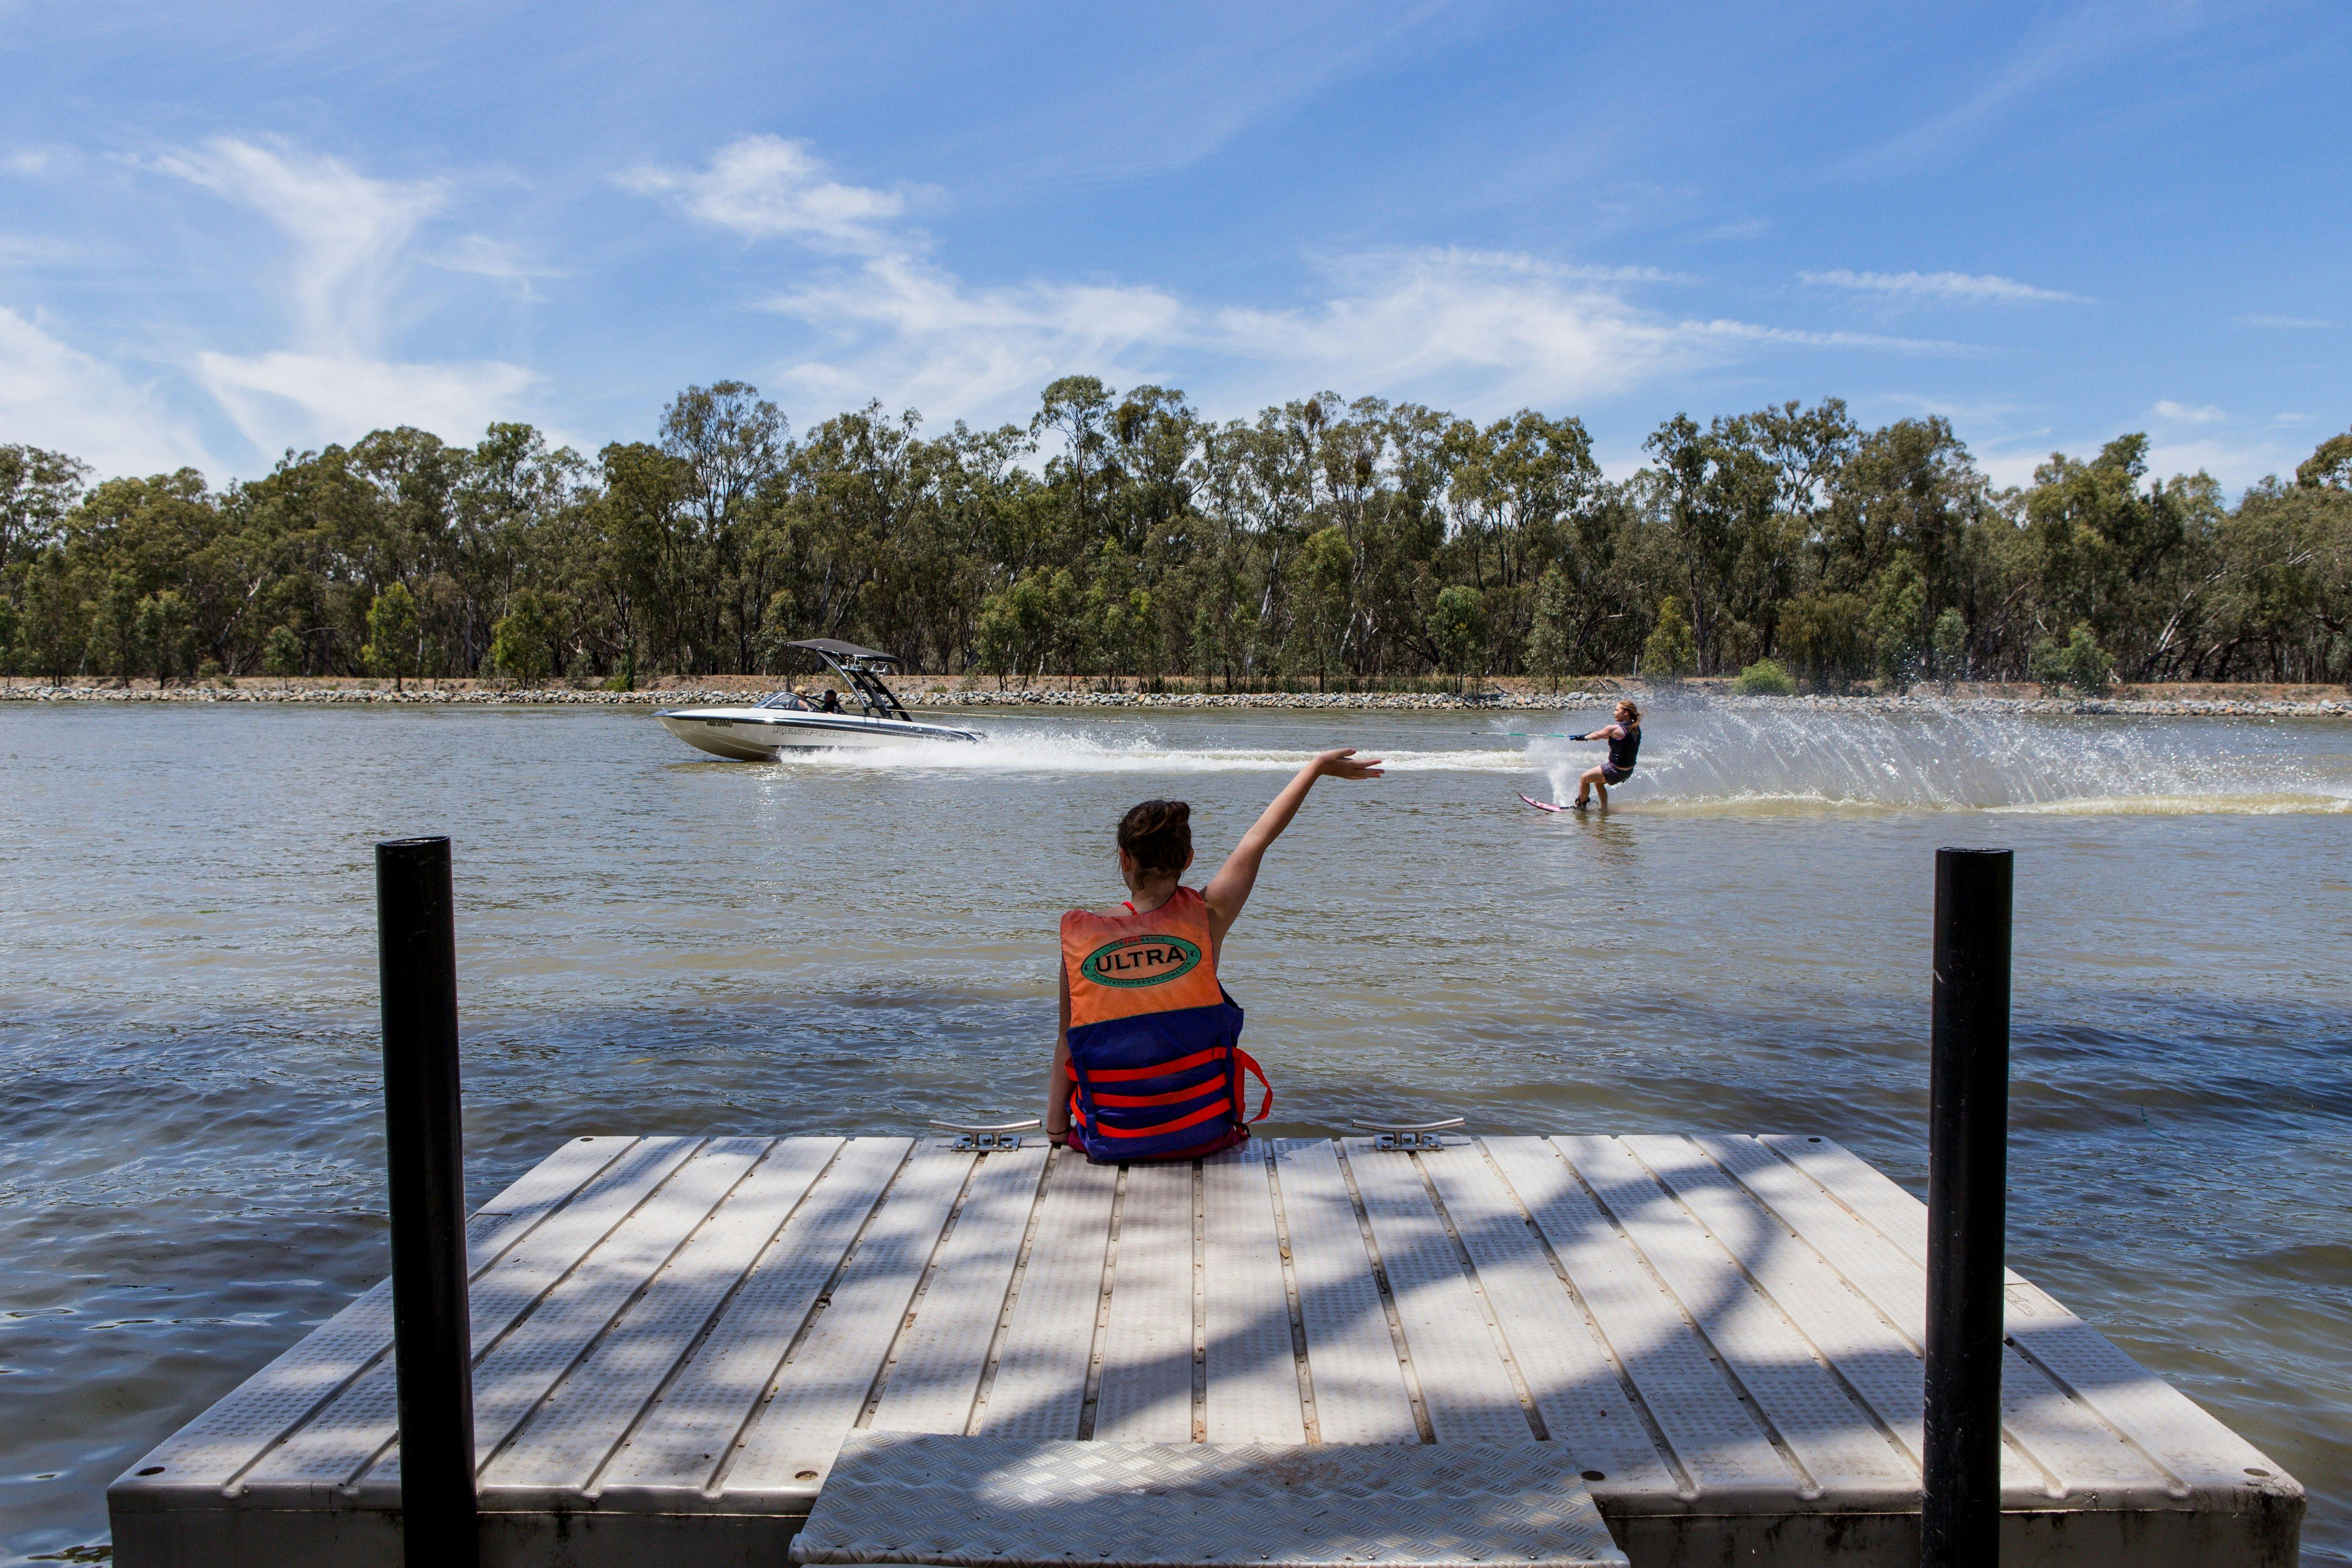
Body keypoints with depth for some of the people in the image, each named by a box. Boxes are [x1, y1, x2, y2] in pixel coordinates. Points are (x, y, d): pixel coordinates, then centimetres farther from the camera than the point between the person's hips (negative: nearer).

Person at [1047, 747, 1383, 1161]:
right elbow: (1258, 838, 4)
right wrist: (1318, 766, 17)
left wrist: (1055, 1131, 7)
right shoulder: (1207, 918, -9)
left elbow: (1067, 1041, -4)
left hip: (1111, 1139, 0)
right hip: (1202, 1134, 1)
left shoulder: (1081, 935, -9)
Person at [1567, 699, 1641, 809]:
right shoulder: (1636, 728, 2)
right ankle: (1605, 809, 34)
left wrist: (1583, 737, 18)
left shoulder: (1615, 729, -20)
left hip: (1616, 770, -8)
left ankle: (1581, 806, 19)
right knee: (1598, 781, 30)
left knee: (1584, 779, 8)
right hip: (1629, 772, 8)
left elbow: (1596, 736, -3)